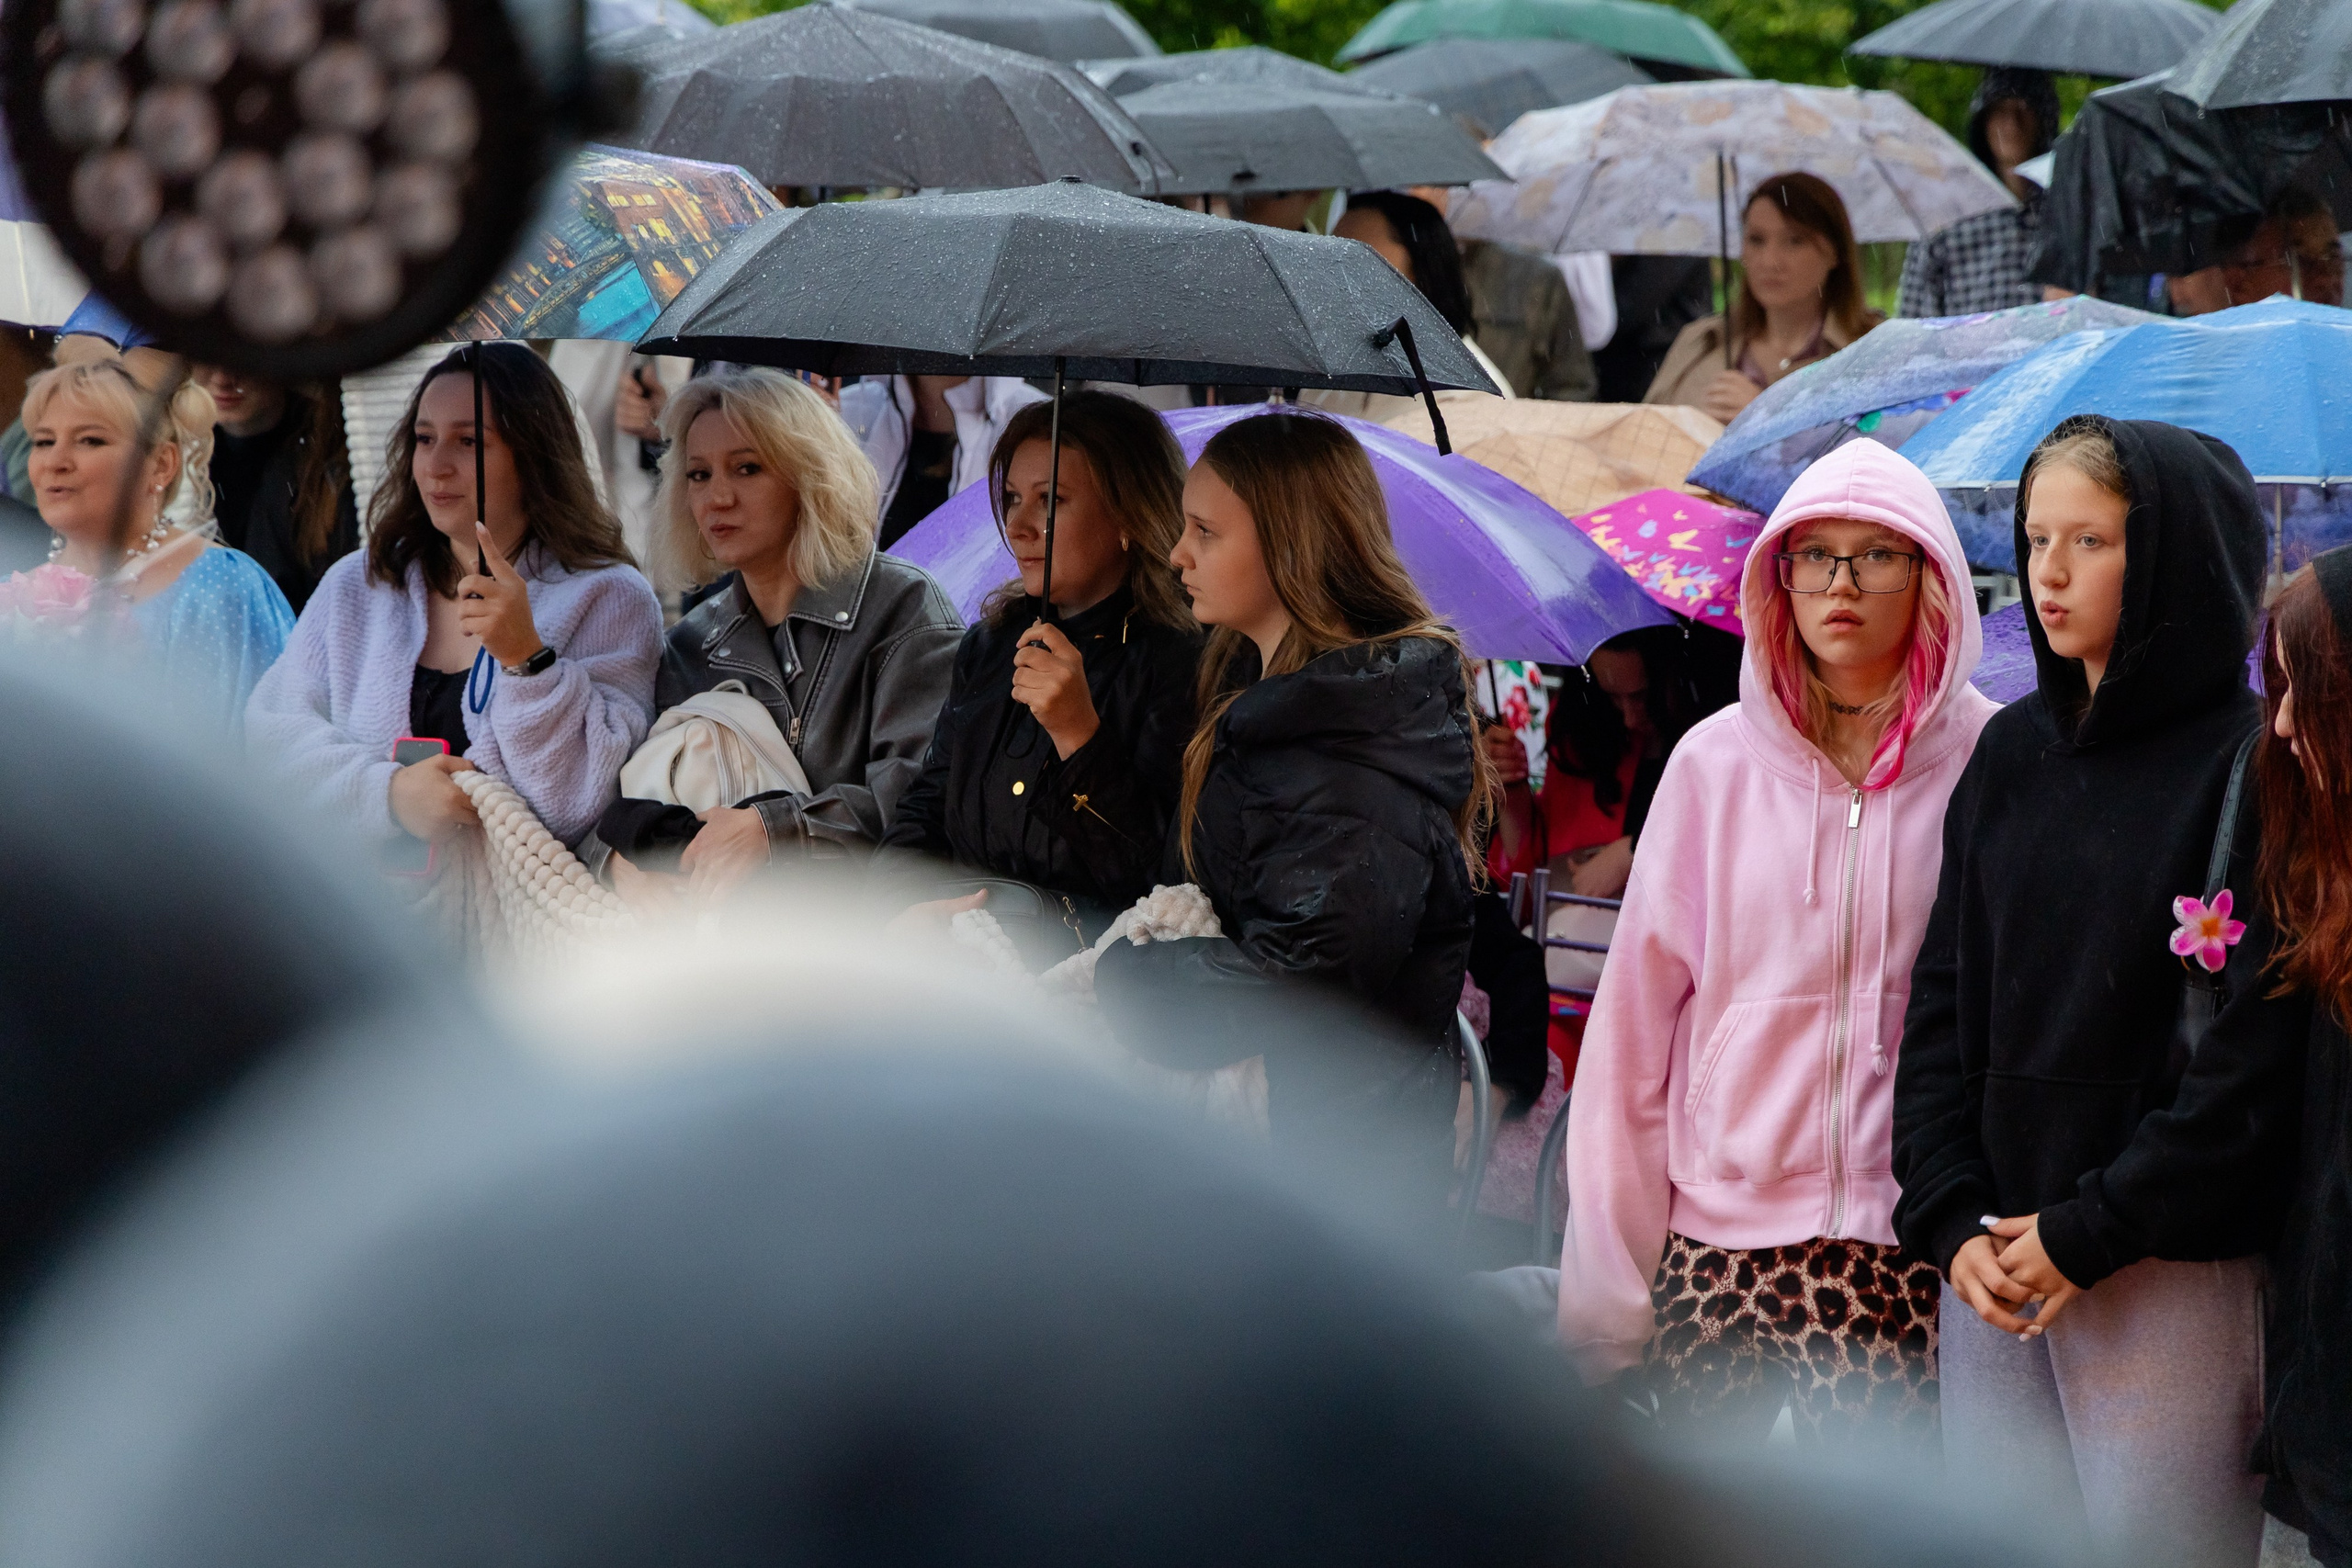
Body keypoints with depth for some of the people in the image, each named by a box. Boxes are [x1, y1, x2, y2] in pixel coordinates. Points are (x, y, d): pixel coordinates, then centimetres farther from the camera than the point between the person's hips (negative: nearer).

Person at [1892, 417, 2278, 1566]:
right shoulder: (2010, 755, 12)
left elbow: (2252, 1058, -12)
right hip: (1989, 1267, 6)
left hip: (2169, 1280, -6)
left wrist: (2089, 1233, -13)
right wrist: (1952, 1222, -1)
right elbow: (1941, 1000, 12)